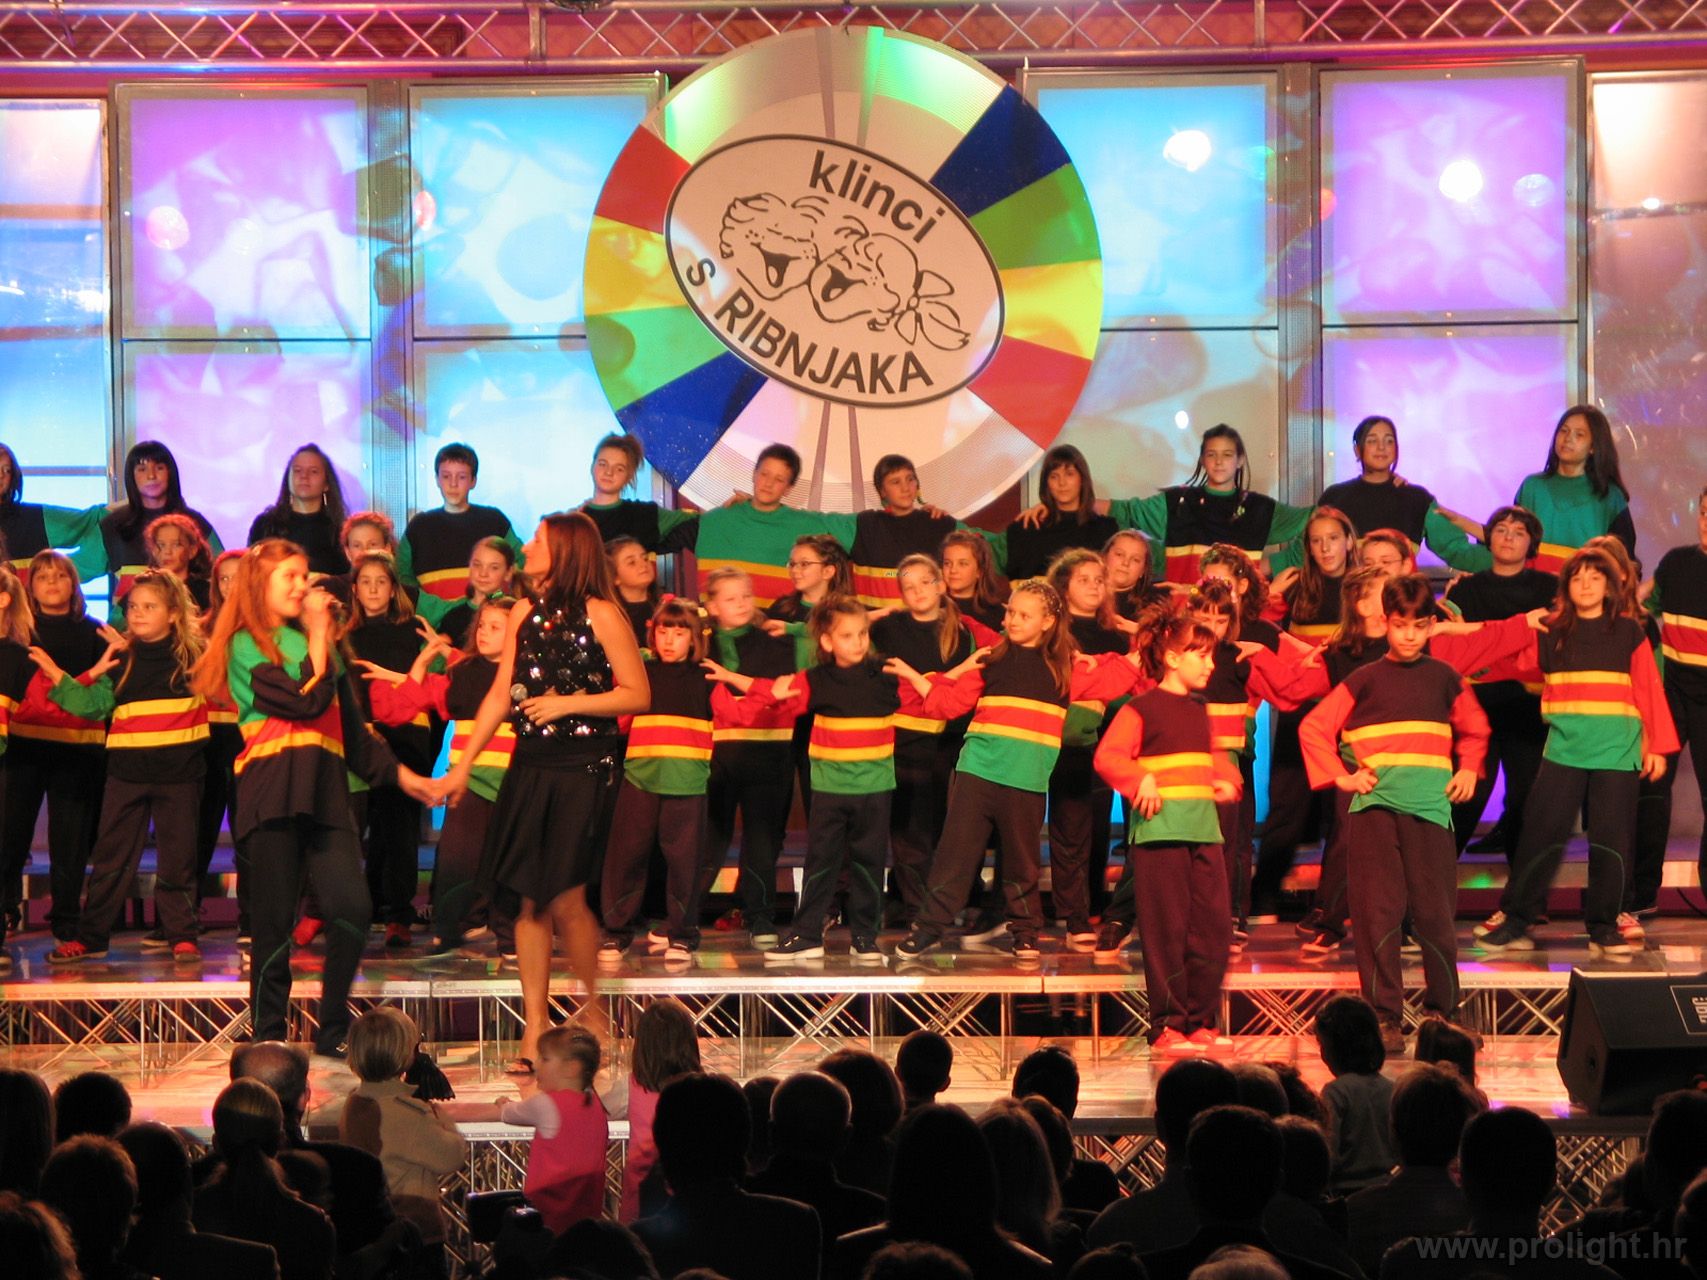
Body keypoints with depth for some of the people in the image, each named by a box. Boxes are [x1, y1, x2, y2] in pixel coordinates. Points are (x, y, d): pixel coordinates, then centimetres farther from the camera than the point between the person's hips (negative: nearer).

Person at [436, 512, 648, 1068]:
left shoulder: (599, 615, -4)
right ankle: (535, 1024, 8)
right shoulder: (524, 614, 13)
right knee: (530, 901, 3)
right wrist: (463, 765, 10)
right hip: (528, 767, 5)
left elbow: (637, 695, -6)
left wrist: (568, 703, -13)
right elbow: (501, 694, 13)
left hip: (580, 768, -5)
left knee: (565, 900, -9)